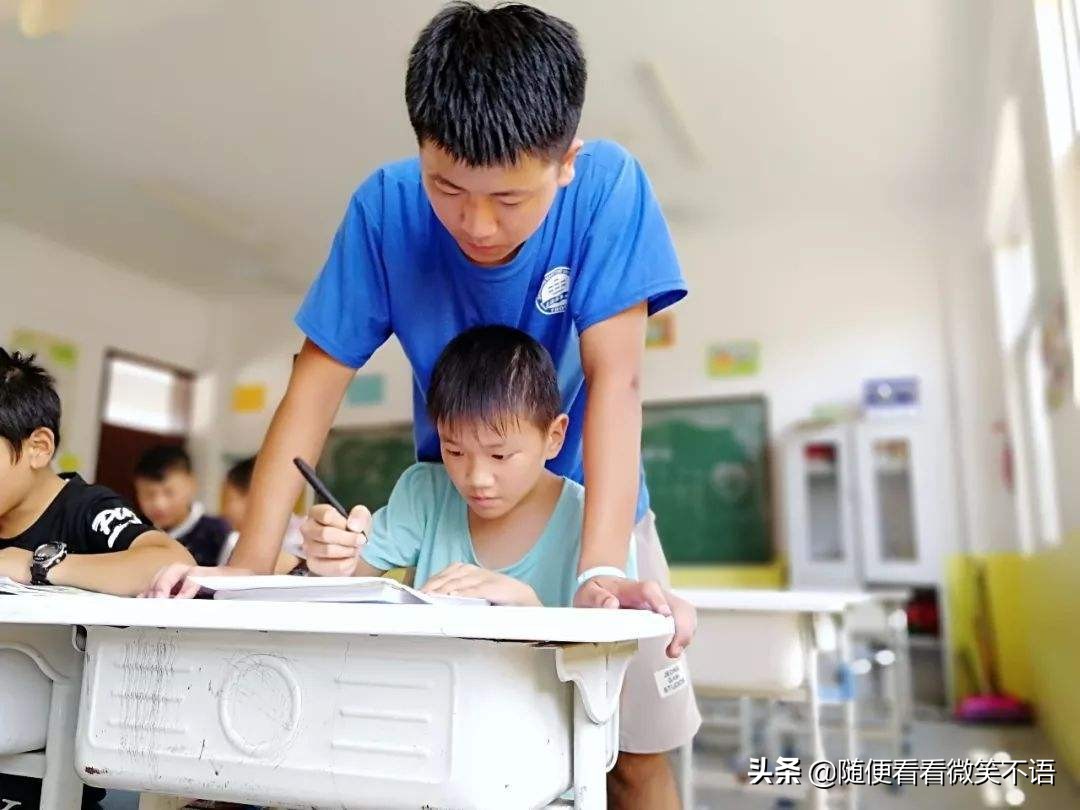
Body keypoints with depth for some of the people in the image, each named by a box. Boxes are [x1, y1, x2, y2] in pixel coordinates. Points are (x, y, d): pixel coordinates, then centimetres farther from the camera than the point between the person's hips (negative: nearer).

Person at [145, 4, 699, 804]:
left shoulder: (608, 185, -22)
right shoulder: (387, 206, -18)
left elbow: (614, 379, -27)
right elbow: (317, 384, -17)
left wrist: (601, 569, -37)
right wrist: (250, 563, -25)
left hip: (593, 506, 0)